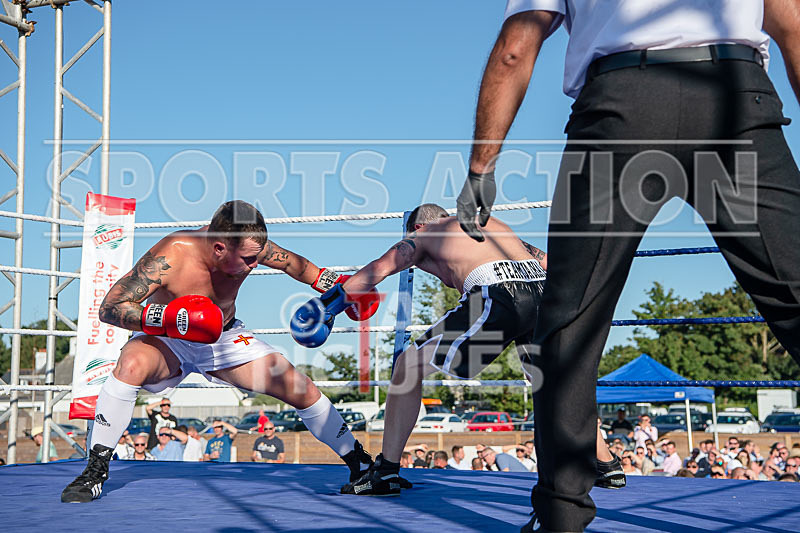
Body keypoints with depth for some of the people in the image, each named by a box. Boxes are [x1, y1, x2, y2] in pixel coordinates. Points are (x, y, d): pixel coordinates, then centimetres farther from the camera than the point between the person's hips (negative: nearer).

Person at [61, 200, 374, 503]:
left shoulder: (248, 246, -22)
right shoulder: (171, 256, -34)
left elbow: (292, 262, 1)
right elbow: (109, 307, -32)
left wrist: (339, 287, -2)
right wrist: (165, 317, -46)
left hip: (225, 338, 4)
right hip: (166, 340, -3)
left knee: (303, 391, -6)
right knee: (131, 365, -38)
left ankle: (360, 464, 16)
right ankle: (95, 470, -22)